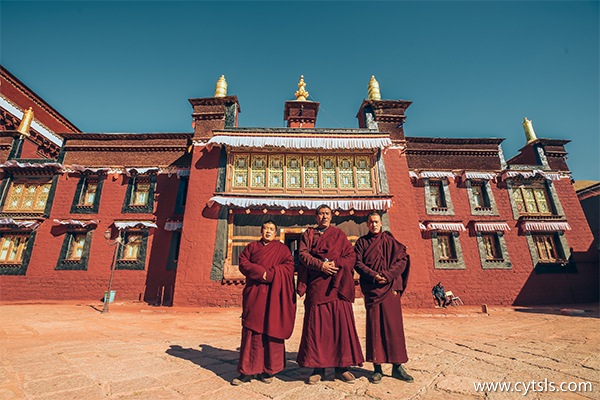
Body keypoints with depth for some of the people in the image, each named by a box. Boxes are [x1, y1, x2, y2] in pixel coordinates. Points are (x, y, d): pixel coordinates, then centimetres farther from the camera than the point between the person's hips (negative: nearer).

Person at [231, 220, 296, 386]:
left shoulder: (282, 248, 11)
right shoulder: (252, 247, 15)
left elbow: (289, 266, -2)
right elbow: (243, 263, 2)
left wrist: (270, 274, -14)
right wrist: (260, 272, -13)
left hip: (274, 294, -1)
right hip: (254, 294, 1)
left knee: (272, 329, 1)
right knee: (251, 330, 1)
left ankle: (268, 370, 12)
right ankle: (248, 371, 10)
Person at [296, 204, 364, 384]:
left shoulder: (339, 234, 14)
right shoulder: (308, 234, 13)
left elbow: (350, 255, 5)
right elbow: (303, 254, -1)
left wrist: (336, 264, -13)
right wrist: (321, 265, -15)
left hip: (337, 283, 0)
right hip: (316, 284, 0)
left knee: (341, 323, -2)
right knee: (316, 324, 0)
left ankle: (342, 367, 10)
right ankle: (318, 368, 11)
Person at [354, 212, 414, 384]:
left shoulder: (389, 240, 8)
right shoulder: (362, 242, 8)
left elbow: (402, 259, -1)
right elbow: (357, 263, -1)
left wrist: (387, 275, -13)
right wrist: (373, 275, -15)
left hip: (390, 287, 1)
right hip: (371, 289, 0)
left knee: (394, 325, 2)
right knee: (374, 326, 2)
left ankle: (397, 366, 14)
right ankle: (377, 367, 10)